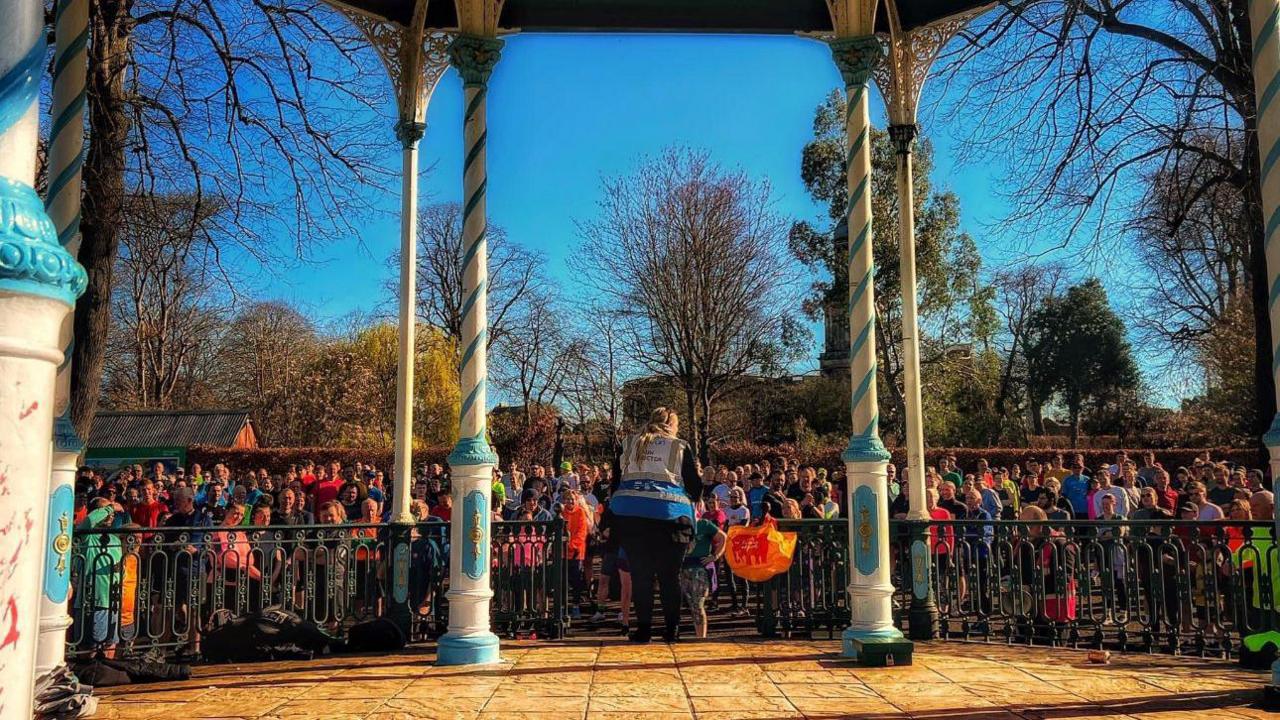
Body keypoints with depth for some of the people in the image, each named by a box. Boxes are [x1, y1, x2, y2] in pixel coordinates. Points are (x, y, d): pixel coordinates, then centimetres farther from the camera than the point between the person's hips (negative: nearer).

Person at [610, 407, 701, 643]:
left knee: (640, 573, 7)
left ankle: (643, 628, 8)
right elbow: (695, 487, 6)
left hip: (628, 515, 2)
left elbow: (615, 482, 15)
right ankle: (671, 629, 11)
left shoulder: (629, 444, 13)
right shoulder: (680, 448, 5)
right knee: (669, 575, 8)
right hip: (669, 515, -2)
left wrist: (611, 521, 20)